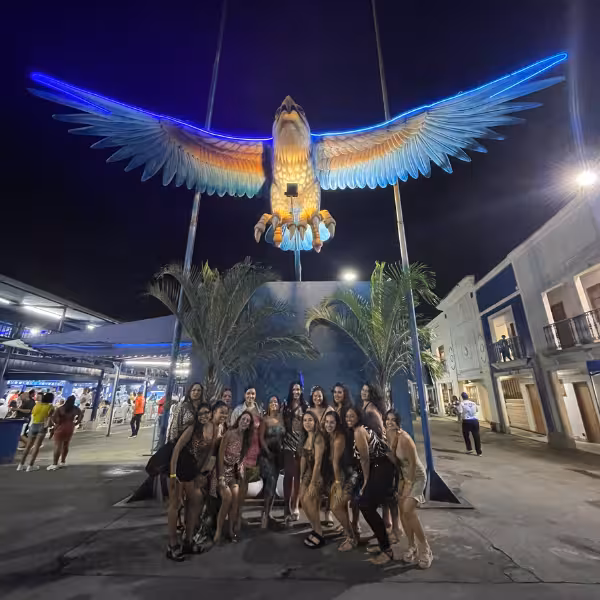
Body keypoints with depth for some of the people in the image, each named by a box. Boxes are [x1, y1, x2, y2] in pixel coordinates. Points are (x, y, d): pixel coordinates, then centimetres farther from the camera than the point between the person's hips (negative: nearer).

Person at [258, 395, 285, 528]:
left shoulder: (281, 419, 6)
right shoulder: (265, 419, -7)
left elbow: (283, 437, 10)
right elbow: (261, 437, -10)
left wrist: (281, 450, 2)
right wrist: (268, 452, -15)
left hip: (278, 454, 5)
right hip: (267, 454, -5)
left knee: (272, 483, 10)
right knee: (270, 481, -14)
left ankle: (267, 511, 22)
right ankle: (265, 513, -4)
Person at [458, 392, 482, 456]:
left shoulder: (462, 403, -6)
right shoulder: (473, 403, 9)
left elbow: (460, 413, -14)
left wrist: (460, 418, 4)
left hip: (466, 421, -4)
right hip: (475, 420, 4)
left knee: (466, 435, 16)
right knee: (476, 436, 8)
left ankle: (469, 449, 16)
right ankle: (479, 452, 8)